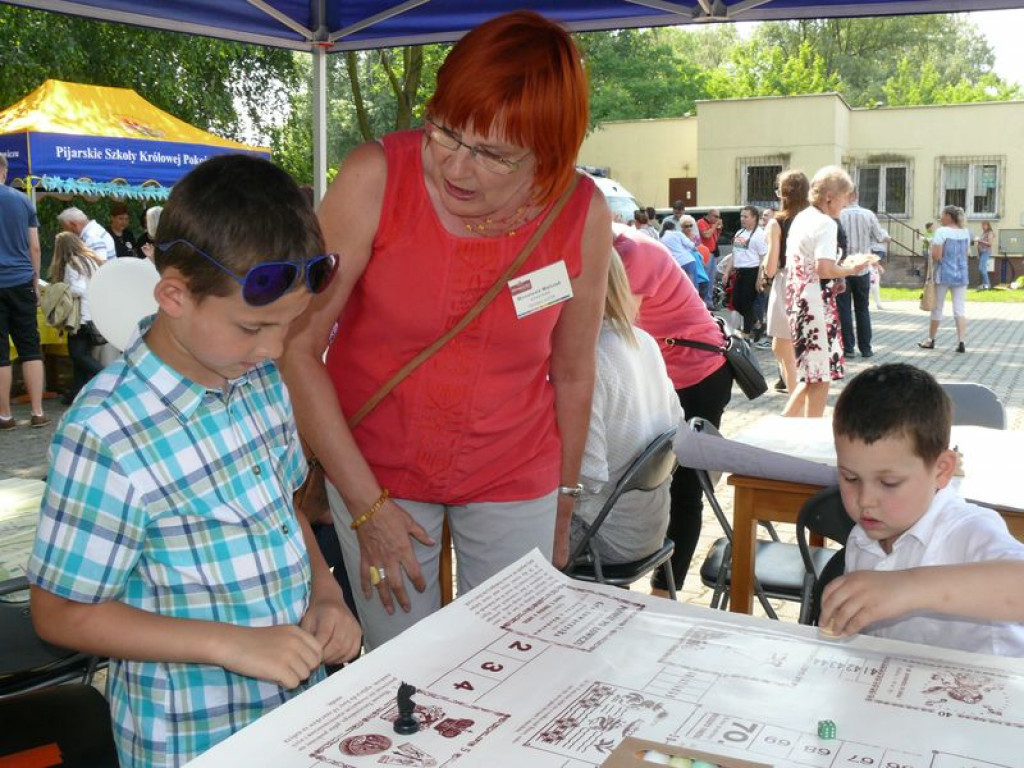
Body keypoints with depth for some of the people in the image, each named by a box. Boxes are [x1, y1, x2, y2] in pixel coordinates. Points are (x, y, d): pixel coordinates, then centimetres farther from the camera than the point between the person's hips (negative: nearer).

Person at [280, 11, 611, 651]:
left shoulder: (584, 214, -13)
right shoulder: (376, 177, -19)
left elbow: (573, 374, 0)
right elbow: (297, 344, -16)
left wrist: (564, 505, 10)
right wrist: (366, 504, -15)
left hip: (516, 478, 1)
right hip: (375, 468, -1)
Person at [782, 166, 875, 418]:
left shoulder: (801, 218, 14)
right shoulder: (826, 223, -13)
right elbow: (824, 269, -24)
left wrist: (843, 265, 14)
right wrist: (851, 269, -8)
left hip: (797, 301, 9)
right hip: (816, 303, -9)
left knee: (813, 374, 18)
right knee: (821, 376, 0)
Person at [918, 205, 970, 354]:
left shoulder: (942, 232, -13)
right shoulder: (965, 233, 7)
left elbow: (936, 255, -18)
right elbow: (965, 254, 13)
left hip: (943, 274, -4)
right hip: (961, 274, 4)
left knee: (937, 308, 8)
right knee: (960, 308, 2)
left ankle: (931, 340, 19)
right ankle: (962, 342, -6)